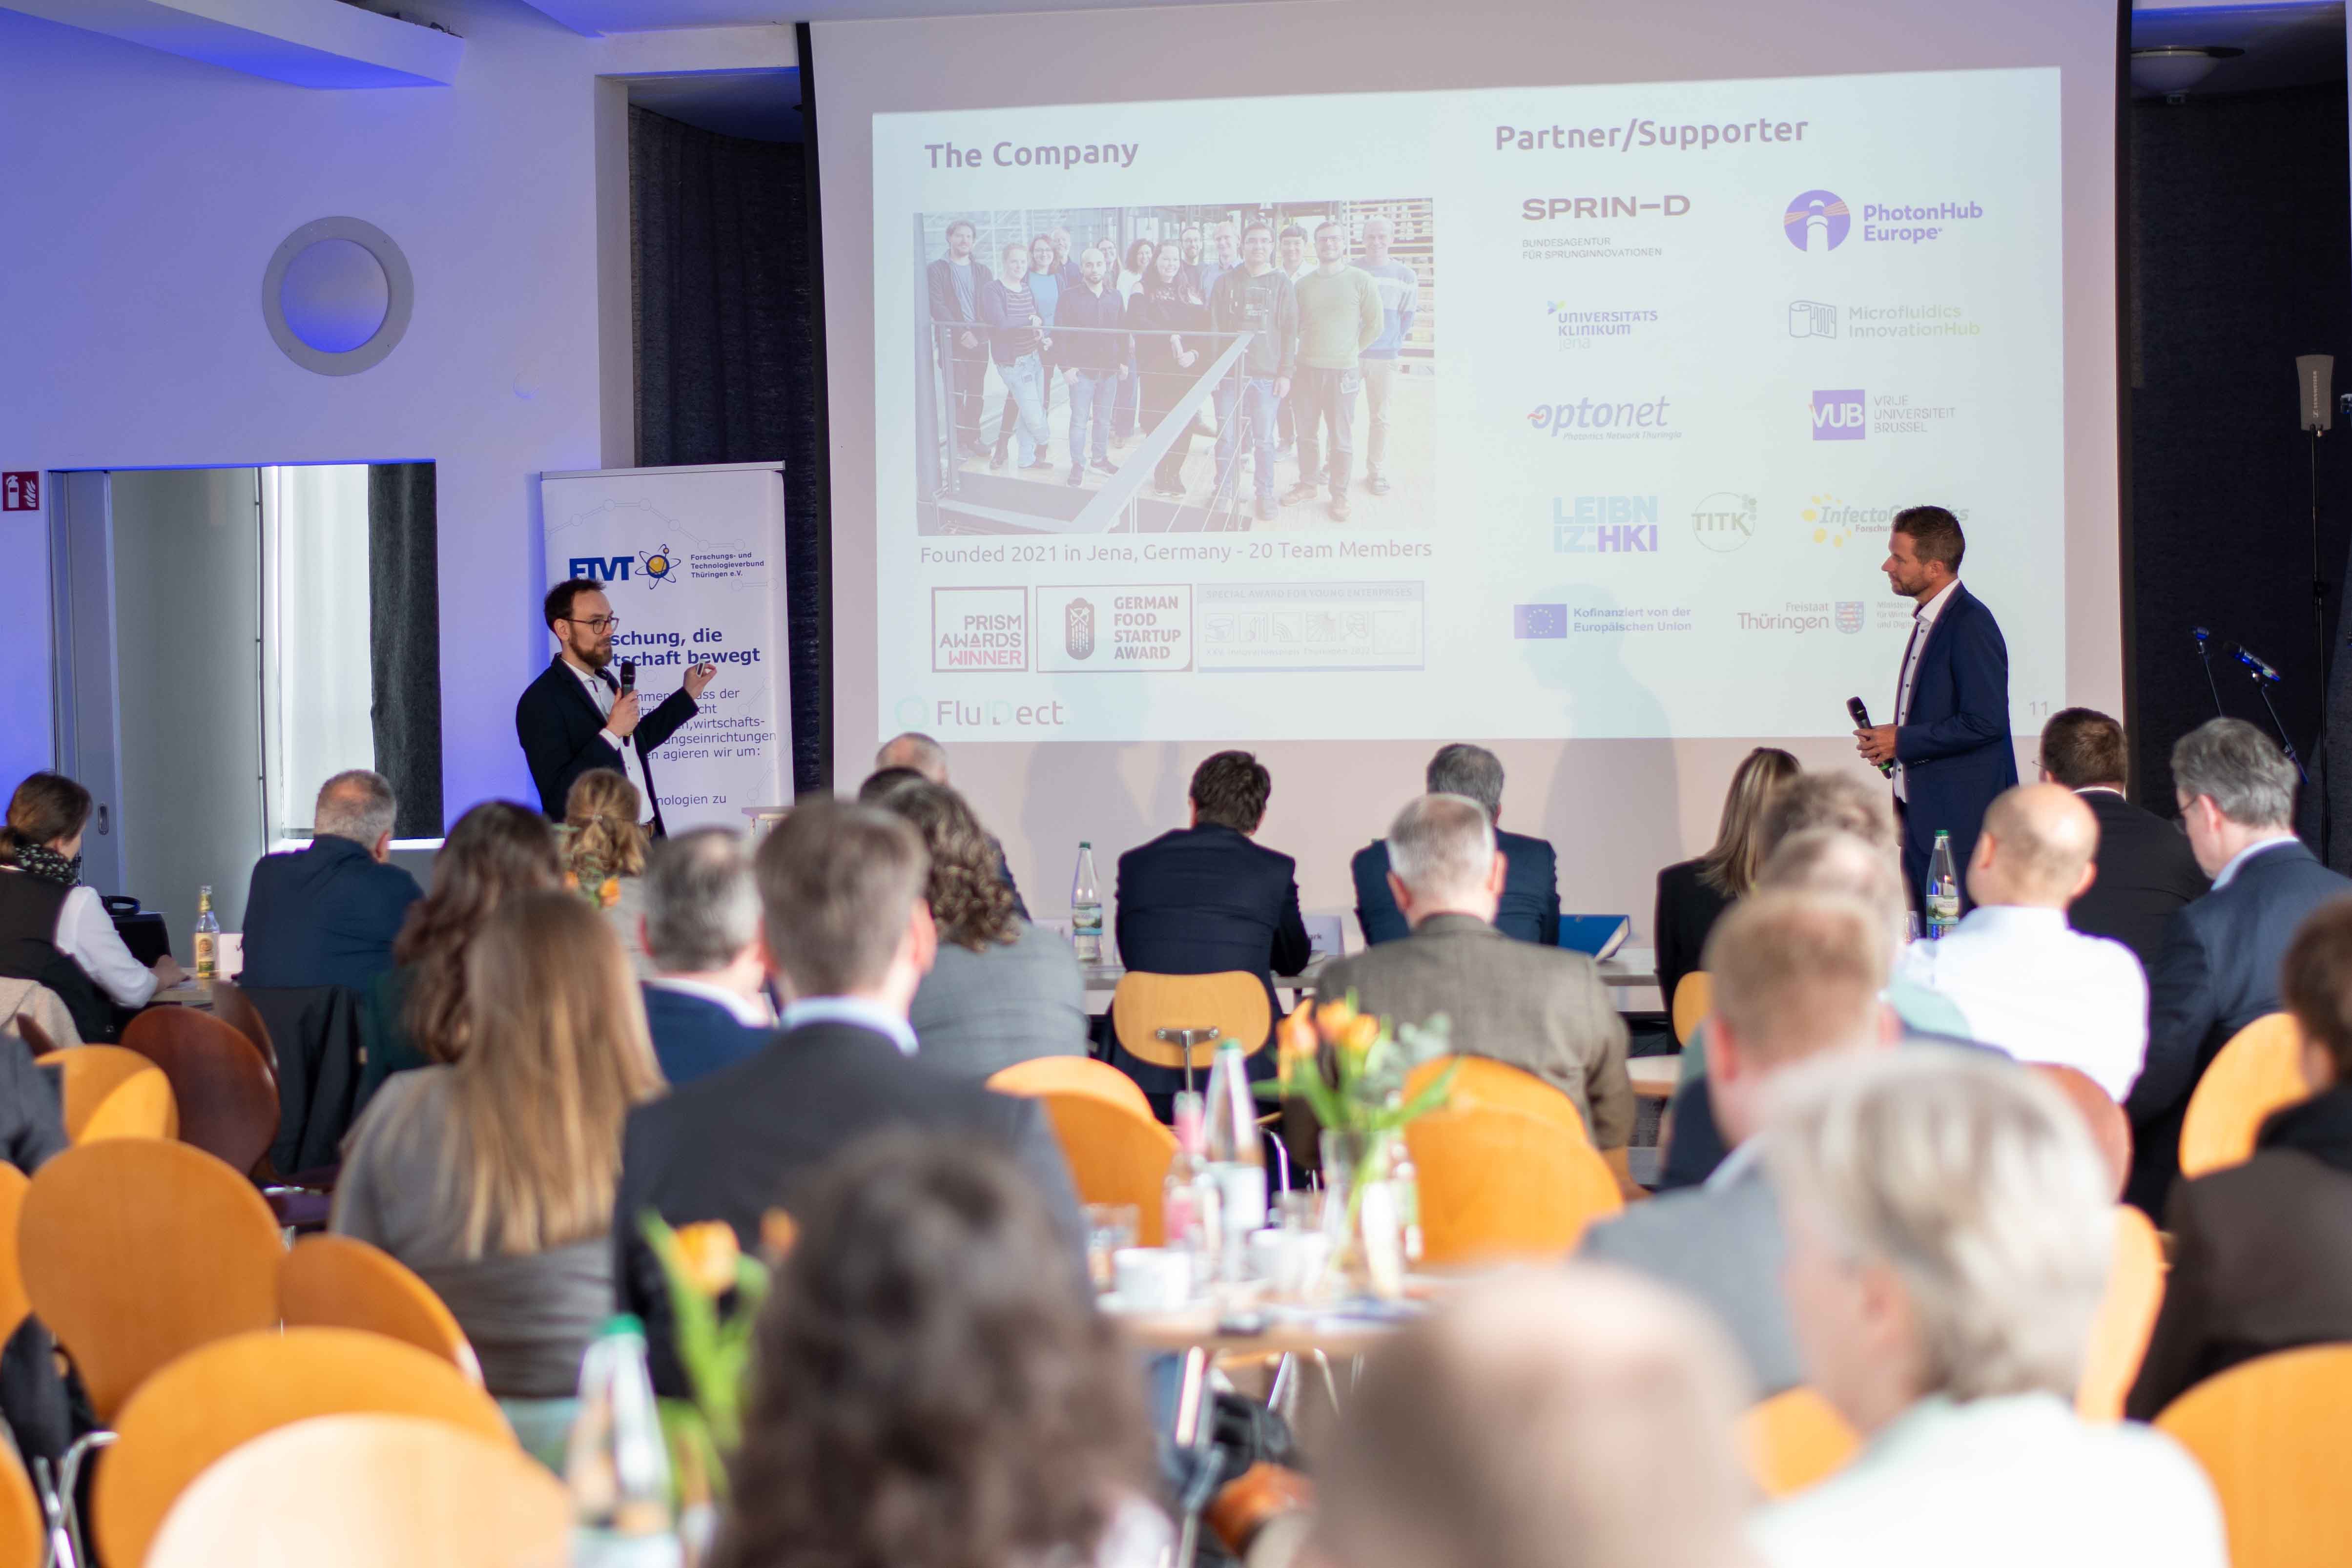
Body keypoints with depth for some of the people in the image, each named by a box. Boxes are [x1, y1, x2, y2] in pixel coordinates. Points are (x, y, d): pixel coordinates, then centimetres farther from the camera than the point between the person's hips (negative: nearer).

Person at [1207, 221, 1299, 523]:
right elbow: (1214, 326, 5)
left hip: (1267, 375, -1)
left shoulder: (1280, 284, 4)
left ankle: (1265, 494, 14)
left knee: (1264, 439, 5)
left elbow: (1290, 331, 3)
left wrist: (1286, 372, -3)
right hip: (1229, 373, 1)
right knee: (1226, 436, 4)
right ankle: (1224, 492, 14)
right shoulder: (1226, 281, 5)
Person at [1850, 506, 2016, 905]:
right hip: (1922, 817, 10)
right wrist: (1889, 743, 8)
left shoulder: (1971, 624, -15)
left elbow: (1985, 722, -22)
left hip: (1962, 823, -10)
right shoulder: (1928, 621, 16)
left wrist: (1902, 741, -15)